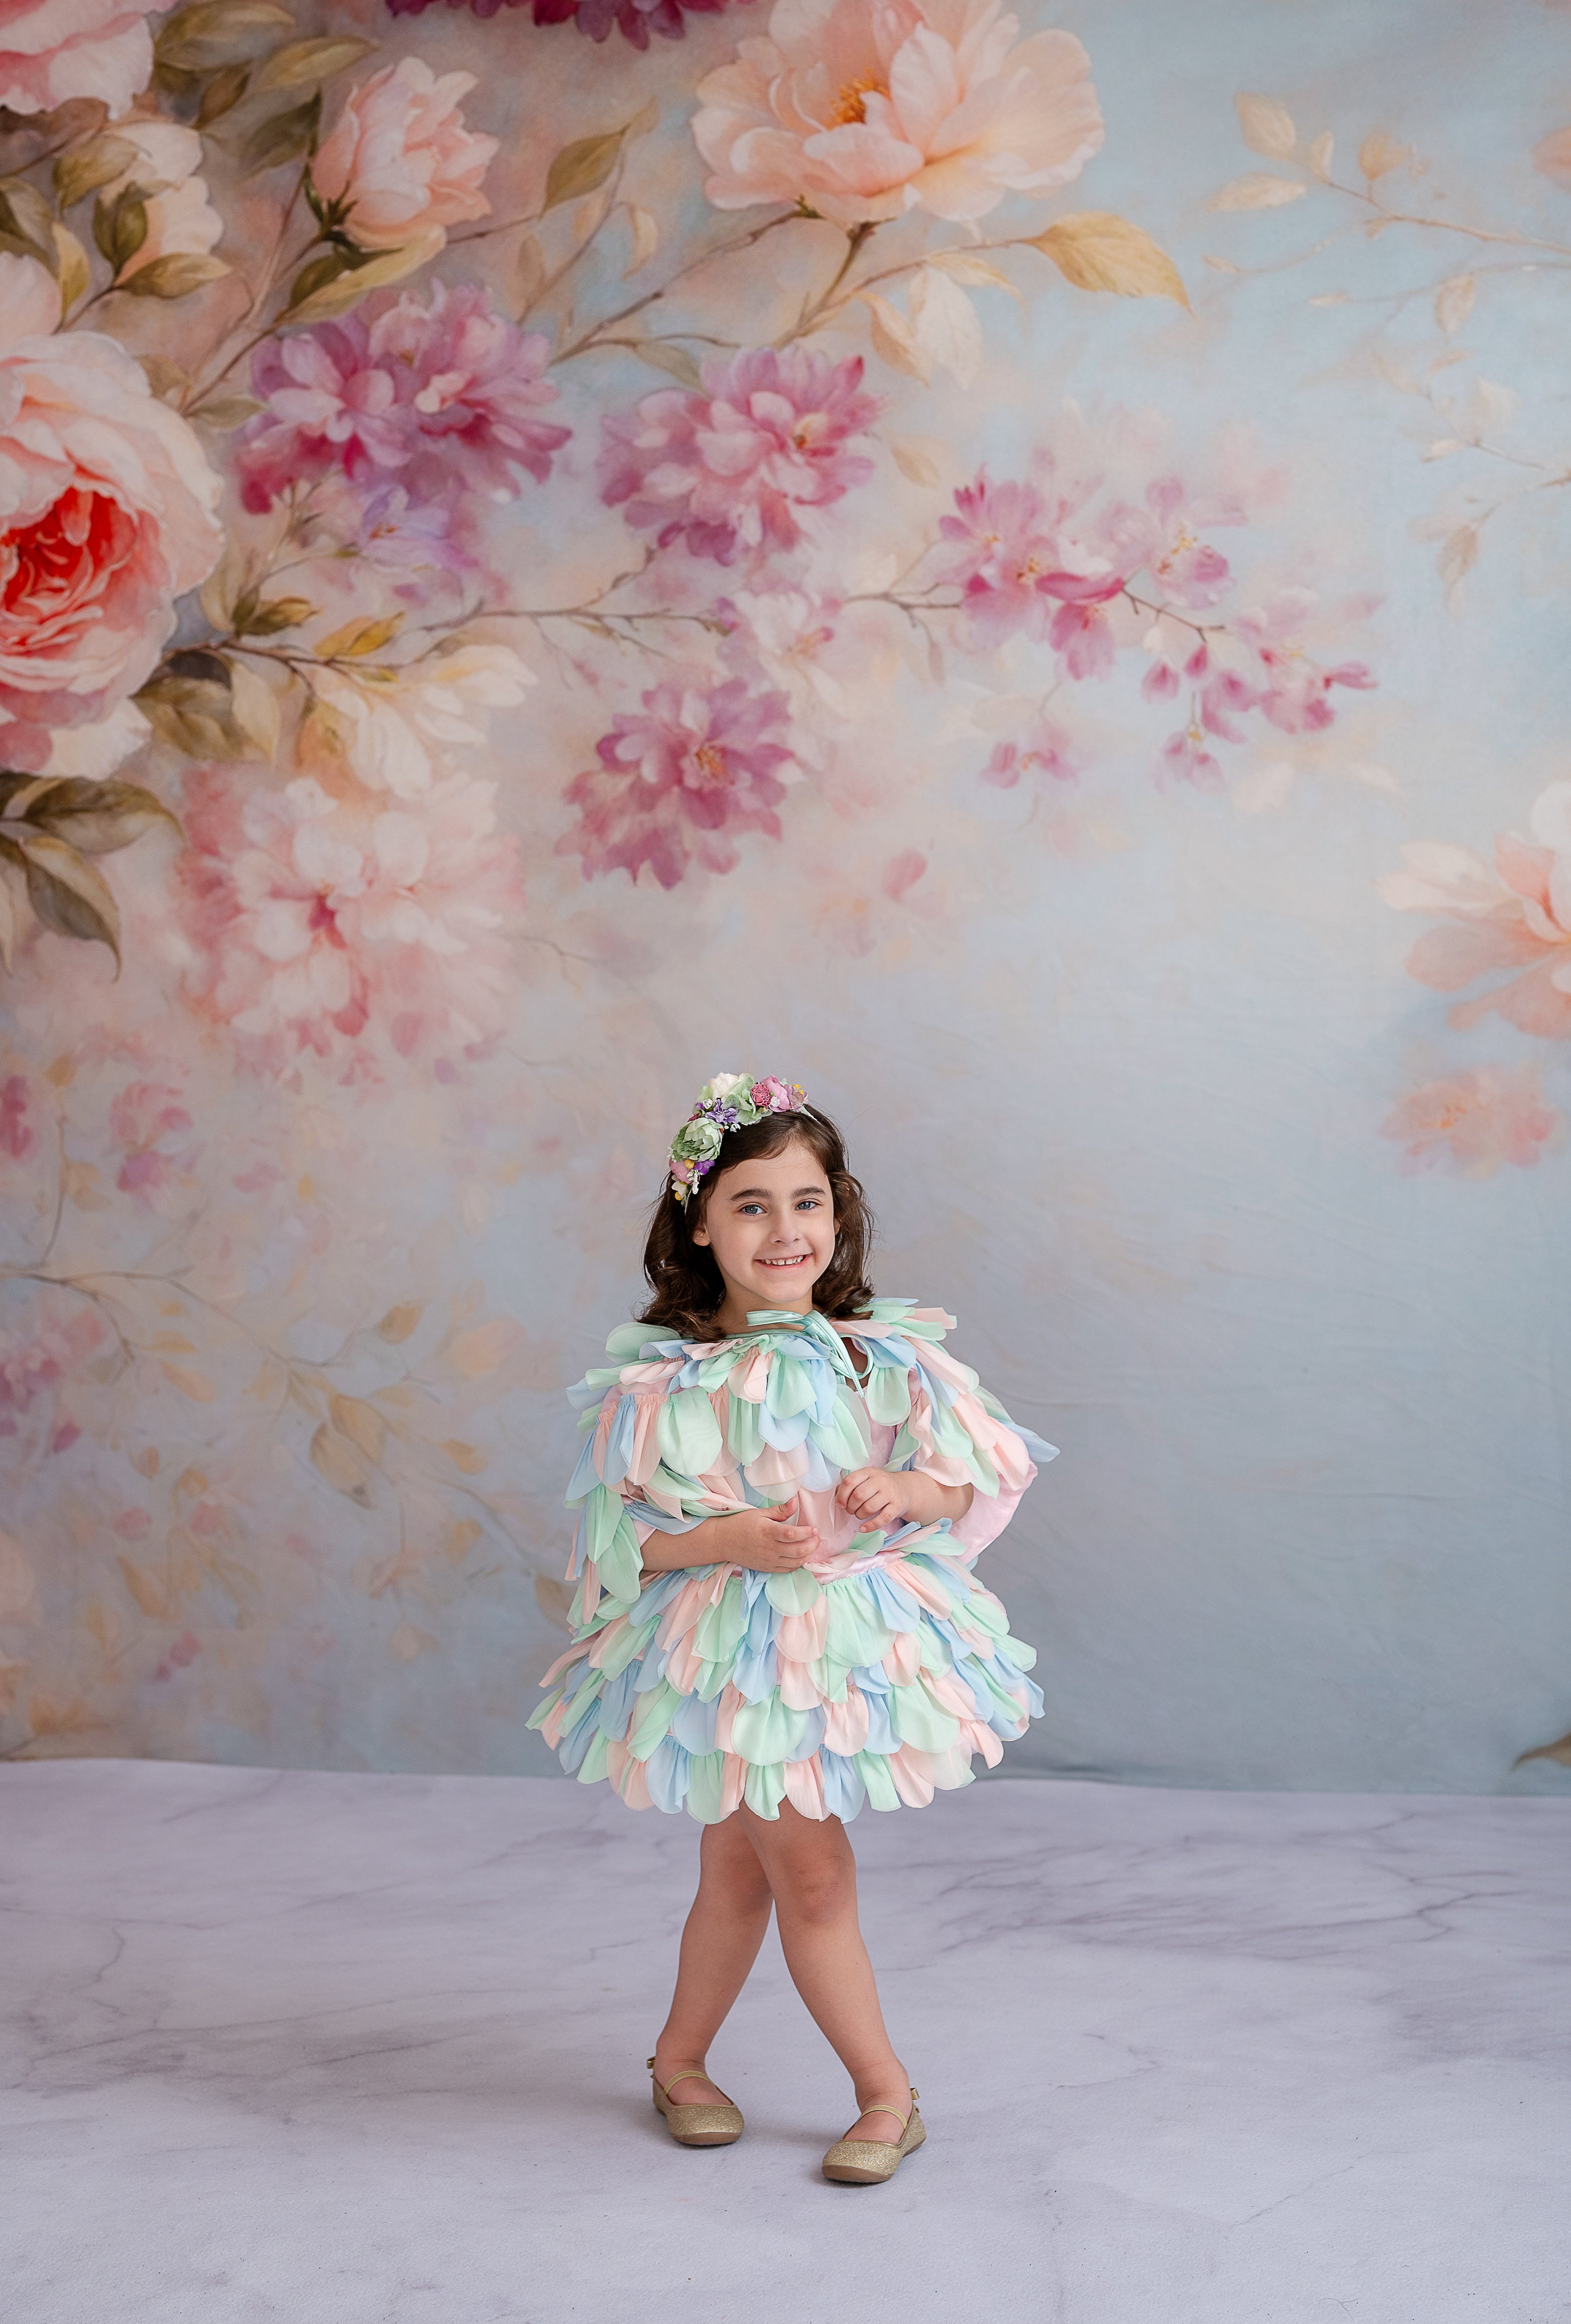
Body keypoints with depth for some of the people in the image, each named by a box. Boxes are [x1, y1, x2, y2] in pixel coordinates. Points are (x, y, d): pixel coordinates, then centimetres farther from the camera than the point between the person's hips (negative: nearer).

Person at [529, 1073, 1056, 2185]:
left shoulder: (880, 1355, -3)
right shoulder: (662, 1380, -10)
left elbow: (974, 1476, 0)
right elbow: (618, 1531, -8)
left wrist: (911, 1491, -21)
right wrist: (728, 1537, -22)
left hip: (851, 1633, 3)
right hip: (727, 1645, -3)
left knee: (741, 1868, 16)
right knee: (812, 1875, 0)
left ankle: (680, 2061, 37)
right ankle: (888, 2094, 20)